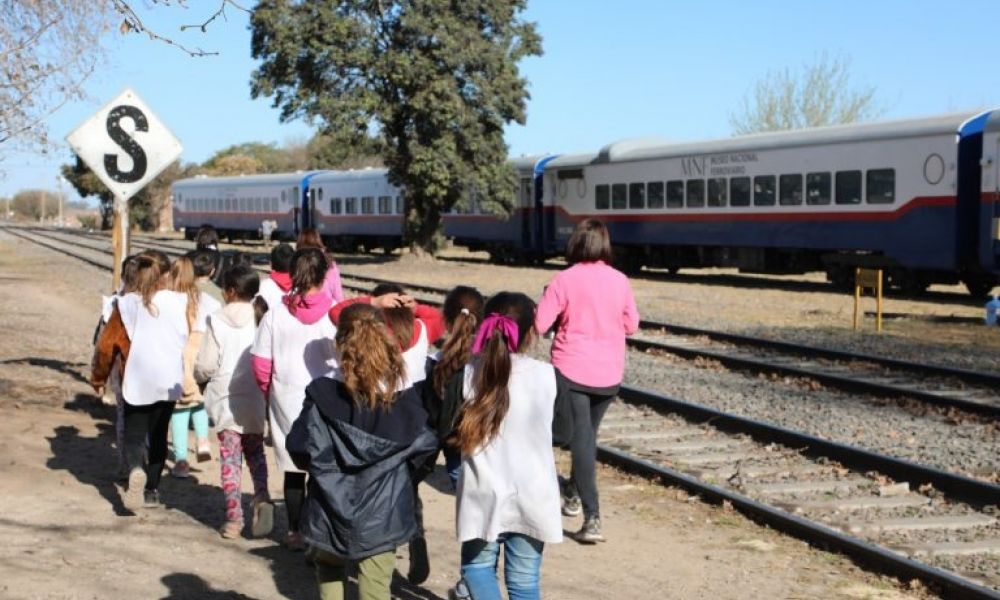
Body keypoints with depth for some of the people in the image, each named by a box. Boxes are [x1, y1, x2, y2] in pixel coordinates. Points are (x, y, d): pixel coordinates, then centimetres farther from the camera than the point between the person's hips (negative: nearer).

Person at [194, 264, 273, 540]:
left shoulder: (217, 321, -8)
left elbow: (206, 365, -7)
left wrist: (199, 377, 15)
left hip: (225, 400, -2)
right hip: (256, 401, 2)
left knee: (230, 458, 6)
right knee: (255, 453, 18)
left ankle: (233, 517, 4)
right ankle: (261, 496, -7)